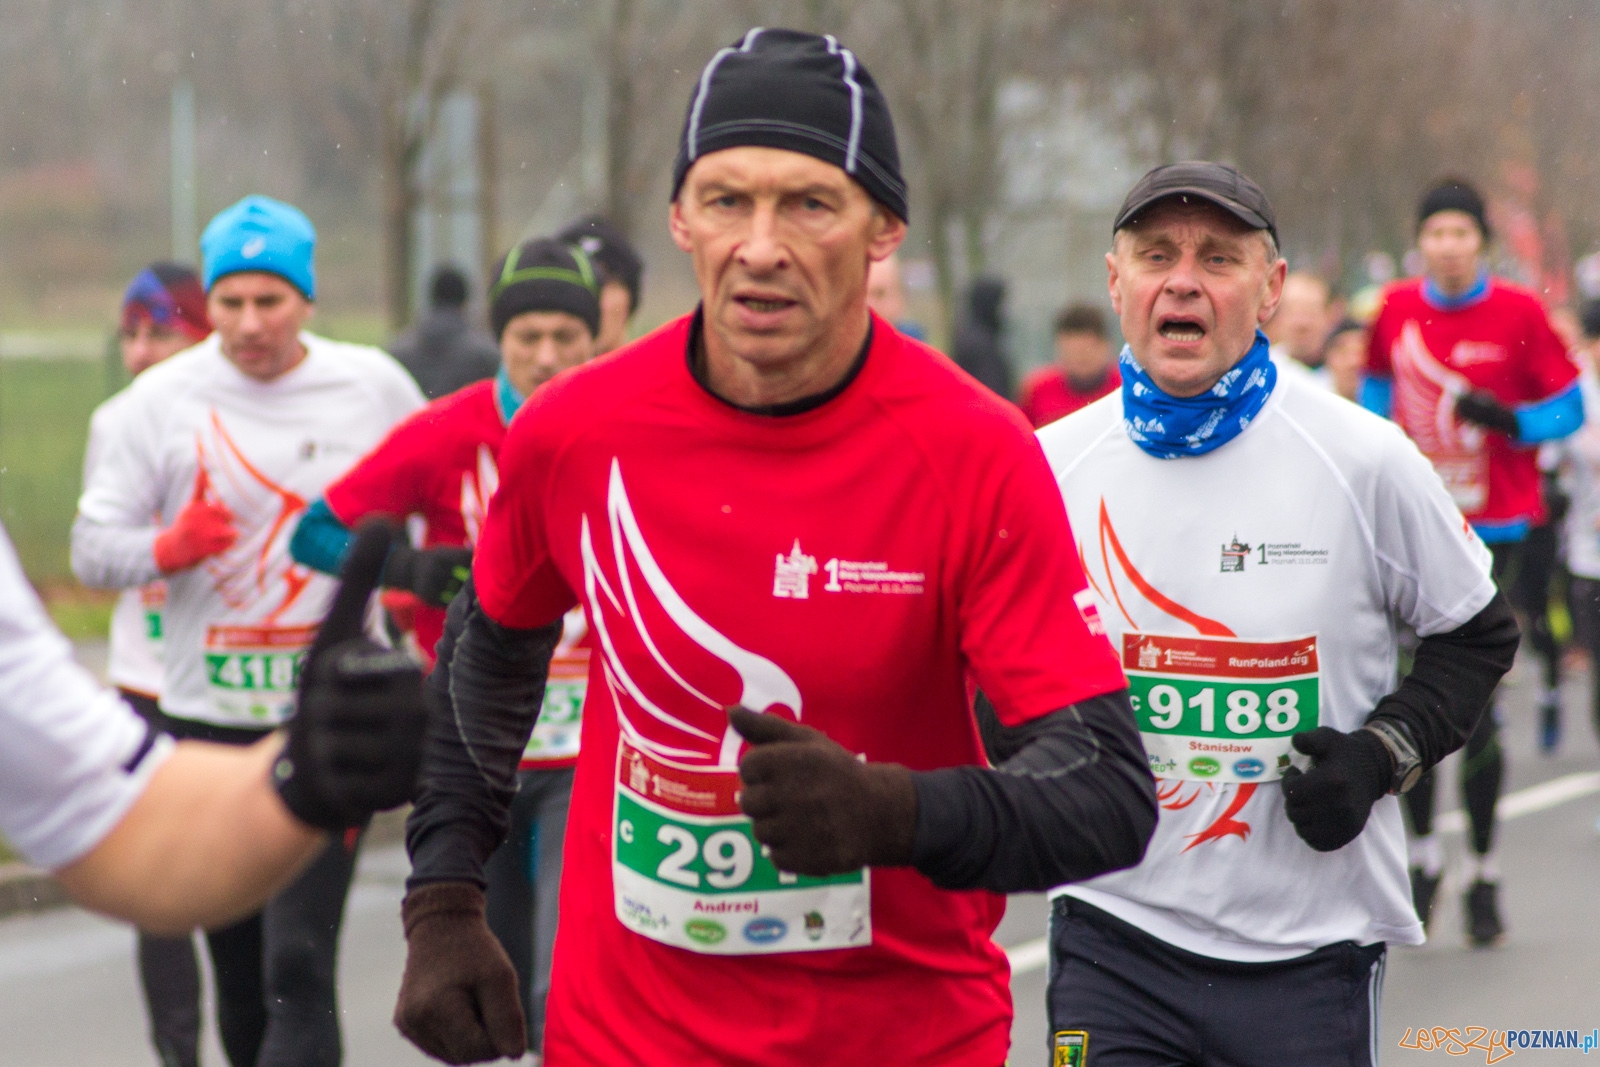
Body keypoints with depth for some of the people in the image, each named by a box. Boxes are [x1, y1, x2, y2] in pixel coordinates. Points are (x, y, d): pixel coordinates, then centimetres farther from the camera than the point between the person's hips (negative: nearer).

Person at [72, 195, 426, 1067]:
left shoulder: (374, 387, 1)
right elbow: (93, 546, 5)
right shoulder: (164, 398, 1)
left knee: (298, 968, -15)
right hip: (208, 719, 2)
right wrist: (169, 548, -14)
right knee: (239, 981, 12)